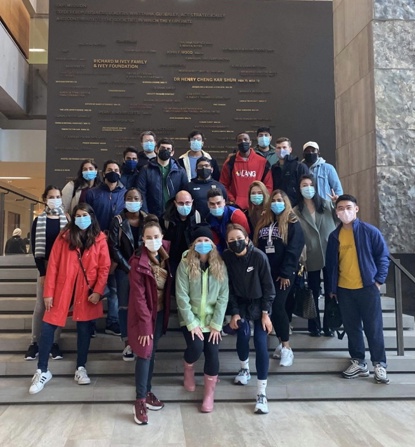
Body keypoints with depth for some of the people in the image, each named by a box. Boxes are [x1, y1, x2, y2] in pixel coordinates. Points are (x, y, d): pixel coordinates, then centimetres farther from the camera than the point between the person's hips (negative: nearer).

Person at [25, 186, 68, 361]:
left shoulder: (67, 219, 4)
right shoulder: (39, 220, 4)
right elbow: (35, 247, -1)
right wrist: (42, 271, -10)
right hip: (45, 267, 0)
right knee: (40, 306, 0)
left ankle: (54, 343, 10)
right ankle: (35, 343, 9)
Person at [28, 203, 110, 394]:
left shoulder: (100, 239, -1)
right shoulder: (64, 237, 0)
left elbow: (104, 267, -2)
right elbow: (53, 265, -1)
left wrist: (98, 291, -10)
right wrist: (48, 292, -5)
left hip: (87, 291, 0)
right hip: (63, 288, 0)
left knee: (84, 328, 8)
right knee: (48, 326, 0)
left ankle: (80, 369, 24)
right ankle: (42, 371, 15)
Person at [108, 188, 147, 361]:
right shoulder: (118, 221, -1)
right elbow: (113, 248, -4)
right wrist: (129, 268, -9)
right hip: (124, 269, -1)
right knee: (125, 305, -1)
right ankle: (127, 344, 7)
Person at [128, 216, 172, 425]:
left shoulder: (165, 254, -4)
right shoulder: (138, 263, -20)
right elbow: (139, 297, -19)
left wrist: (165, 311, 4)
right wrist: (145, 326, -18)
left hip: (160, 312, 6)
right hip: (144, 314, -5)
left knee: (152, 353, 15)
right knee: (144, 354, -4)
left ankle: (147, 392, 28)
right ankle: (140, 401, 5)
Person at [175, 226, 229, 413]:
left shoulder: (220, 265, -4)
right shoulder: (185, 264, -10)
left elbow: (224, 296, -5)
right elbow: (181, 296, -12)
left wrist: (216, 324, -10)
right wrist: (191, 323, -15)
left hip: (212, 319, 2)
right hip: (191, 318, -2)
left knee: (212, 353, -6)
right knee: (196, 348, -18)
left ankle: (209, 392, 15)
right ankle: (188, 368, 18)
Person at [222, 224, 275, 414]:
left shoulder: (259, 256, -23)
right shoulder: (227, 257, -16)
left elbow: (268, 286, -14)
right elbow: (229, 287, -7)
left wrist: (265, 313, -14)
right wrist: (234, 312, -8)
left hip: (259, 303, -2)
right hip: (240, 303, 2)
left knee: (260, 343, -10)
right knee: (242, 335, -4)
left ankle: (261, 393, -4)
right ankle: (244, 369, 31)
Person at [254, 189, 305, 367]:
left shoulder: (292, 224, -3)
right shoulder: (263, 222, 15)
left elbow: (293, 250, -12)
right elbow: (257, 246, 12)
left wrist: (286, 273, -17)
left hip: (284, 274, -6)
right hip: (266, 272, 6)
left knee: (277, 306, -11)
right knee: (271, 307, 7)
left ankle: (286, 347, 0)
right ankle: (281, 342, 20)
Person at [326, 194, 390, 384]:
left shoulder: (370, 231, -6)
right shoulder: (334, 236, 5)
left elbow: (383, 256, -1)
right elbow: (330, 263, 12)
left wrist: (379, 280, -7)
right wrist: (331, 287, 10)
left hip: (367, 288, -3)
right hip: (344, 290, 4)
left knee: (373, 327, 4)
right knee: (352, 328, 11)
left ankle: (380, 365, 17)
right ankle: (358, 362, 23)